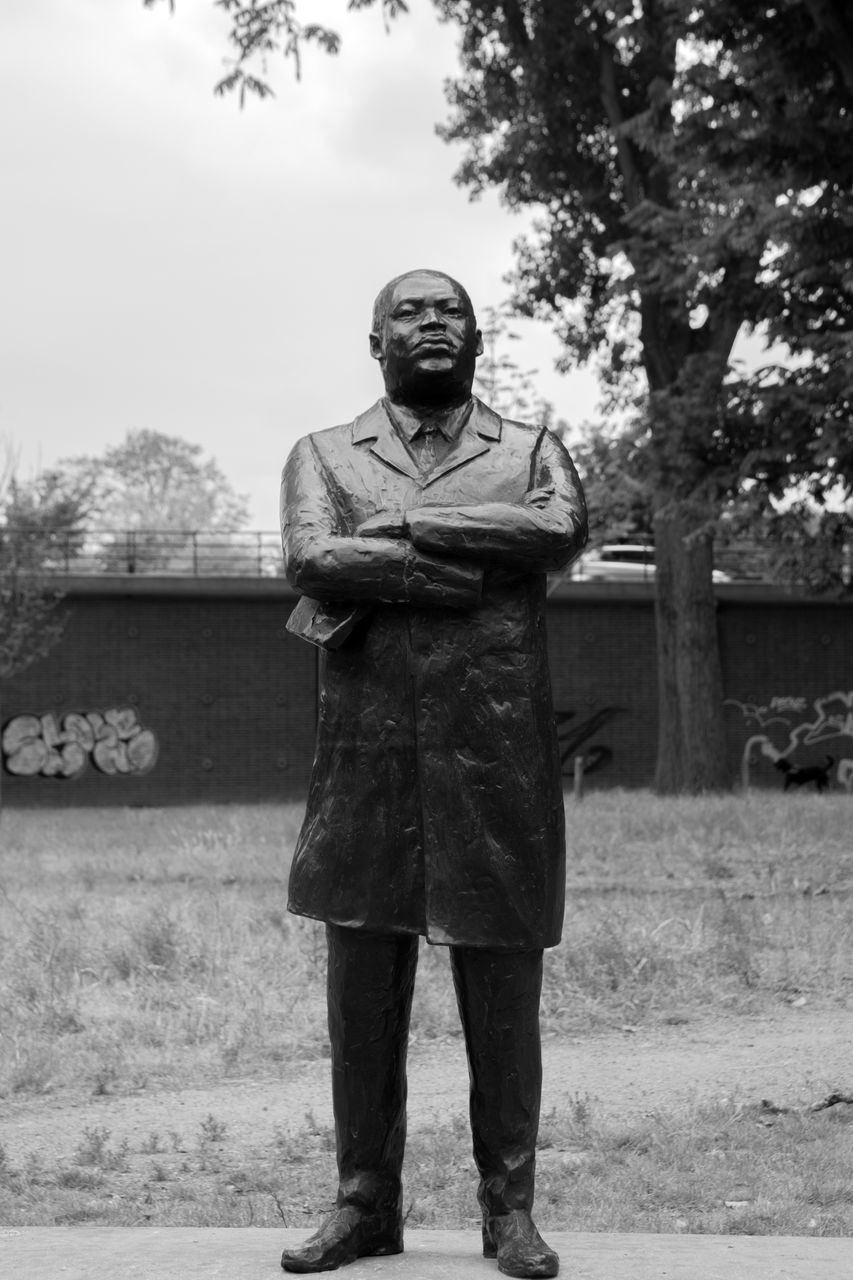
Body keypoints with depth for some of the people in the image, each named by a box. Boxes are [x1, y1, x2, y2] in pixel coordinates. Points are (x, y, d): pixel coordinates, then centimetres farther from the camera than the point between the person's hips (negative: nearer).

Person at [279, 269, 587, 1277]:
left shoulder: (532, 453, 13)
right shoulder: (323, 455, 12)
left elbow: (561, 530, -10)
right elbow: (310, 560, -9)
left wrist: (402, 528, -10)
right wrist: (475, 570, -11)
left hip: (499, 763, 0)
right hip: (366, 763, 1)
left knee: (503, 999, 3)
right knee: (362, 995, 5)